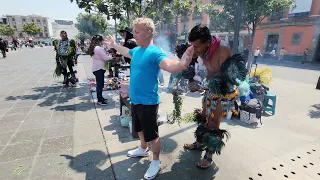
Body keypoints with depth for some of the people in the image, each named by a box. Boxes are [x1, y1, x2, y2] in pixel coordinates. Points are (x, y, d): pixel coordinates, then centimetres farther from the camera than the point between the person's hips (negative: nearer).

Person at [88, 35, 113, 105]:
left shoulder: (94, 48, 15)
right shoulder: (98, 48, -16)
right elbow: (105, 58, -17)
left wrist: (105, 51, 4)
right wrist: (111, 57, 1)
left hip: (97, 68, 10)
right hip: (99, 68, -10)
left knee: (100, 84, 16)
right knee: (100, 84, -6)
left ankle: (100, 97, 26)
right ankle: (100, 100, -1)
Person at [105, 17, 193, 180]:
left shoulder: (155, 53, -21)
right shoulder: (136, 50, 6)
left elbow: (169, 66, -40)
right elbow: (126, 52, 30)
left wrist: (182, 64, -61)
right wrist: (113, 44, 42)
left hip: (148, 102, -8)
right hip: (135, 100, 9)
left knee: (152, 134, 8)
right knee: (140, 128, 27)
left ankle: (156, 161, 29)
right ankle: (143, 149, 52)